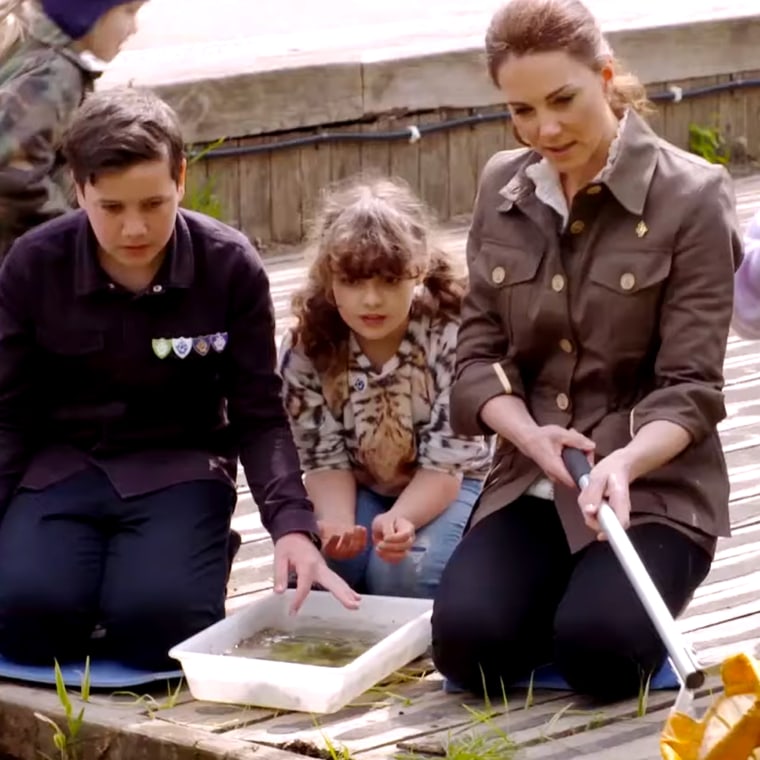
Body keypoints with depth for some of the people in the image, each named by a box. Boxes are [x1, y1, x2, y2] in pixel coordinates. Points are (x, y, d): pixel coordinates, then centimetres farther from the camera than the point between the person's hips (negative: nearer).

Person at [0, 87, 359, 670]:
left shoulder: (232, 267, -10)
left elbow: (260, 418, -3)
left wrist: (292, 525, -18)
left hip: (179, 467, -1)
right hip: (62, 463, 1)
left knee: (155, 621, -29)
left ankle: (197, 556, 7)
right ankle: (95, 558, 9)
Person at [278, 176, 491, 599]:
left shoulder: (453, 336, -24)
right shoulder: (307, 346, -16)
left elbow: (444, 463, -23)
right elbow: (325, 458, -12)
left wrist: (399, 520, -45)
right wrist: (337, 524, -37)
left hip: (448, 488, -2)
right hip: (360, 490, 3)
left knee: (401, 571, -32)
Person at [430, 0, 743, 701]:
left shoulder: (691, 196, -10)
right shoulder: (503, 189, 5)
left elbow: (690, 386, -13)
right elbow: (478, 352, 4)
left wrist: (625, 464, -33)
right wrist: (528, 433, -17)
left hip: (654, 488, -3)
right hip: (531, 485, 4)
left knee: (596, 651, -28)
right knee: (469, 645, -22)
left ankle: (615, 599, 9)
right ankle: (562, 599, 13)